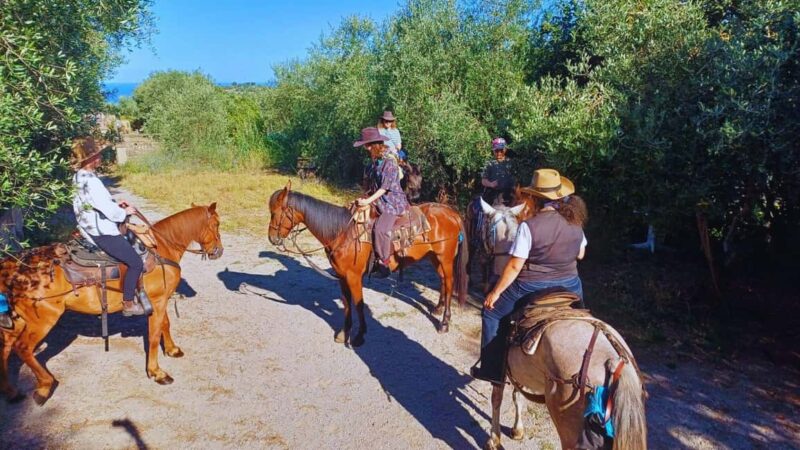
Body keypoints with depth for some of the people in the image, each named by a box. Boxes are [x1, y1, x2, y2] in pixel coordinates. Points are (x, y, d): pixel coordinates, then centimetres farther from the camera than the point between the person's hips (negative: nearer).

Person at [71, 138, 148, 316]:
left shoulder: (79, 177, 5)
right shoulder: (91, 182, -26)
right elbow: (109, 210, -24)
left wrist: (116, 205, 9)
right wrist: (124, 212, -5)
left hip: (89, 227, 11)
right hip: (102, 233, -11)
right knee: (136, 262, -6)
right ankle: (128, 303, 5)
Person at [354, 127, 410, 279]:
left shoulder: (389, 161, -15)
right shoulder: (376, 160, 11)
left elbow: (385, 187, -20)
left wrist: (368, 201, -24)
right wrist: (365, 196, 5)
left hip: (392, 202, -10)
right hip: (379, 201, 10)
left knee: (380, 229, -28)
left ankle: (383, 264, -18)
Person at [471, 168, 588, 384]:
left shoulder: (529, 226, -19)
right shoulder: (574, 222, -1)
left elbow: (515, 266, -17)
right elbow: (580, 254, 12)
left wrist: (496, 292, -8)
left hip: (532, 288, -5)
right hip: (570, 287, 5)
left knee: (492, 314, 15)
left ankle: (492, 370, 19)